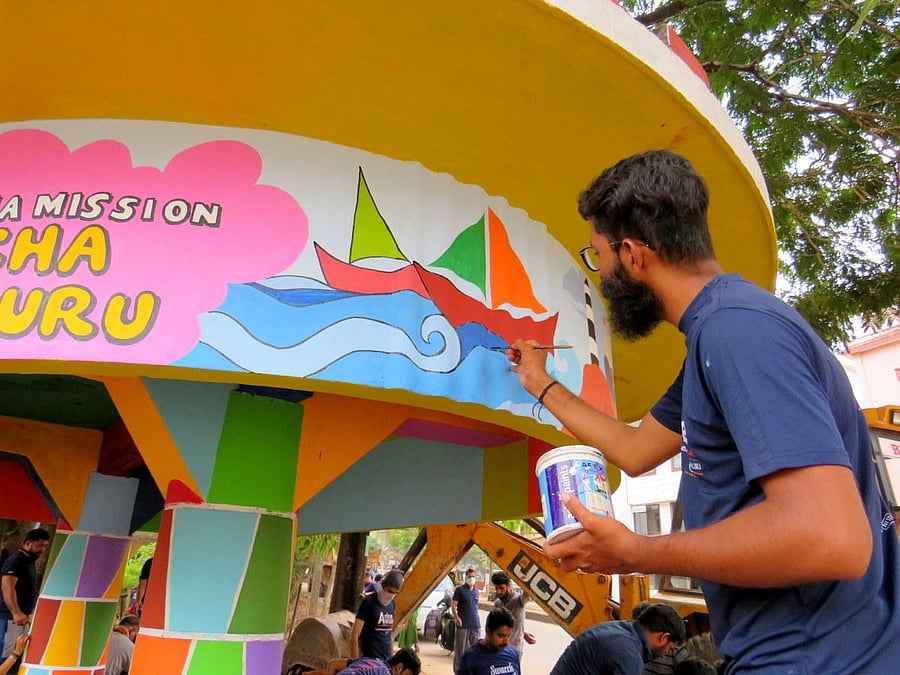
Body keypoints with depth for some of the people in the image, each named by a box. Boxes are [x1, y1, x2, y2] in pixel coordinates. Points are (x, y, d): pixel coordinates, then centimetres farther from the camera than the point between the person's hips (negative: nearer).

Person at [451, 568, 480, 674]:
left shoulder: (476, 591, 13)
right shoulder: (459, 589, -5)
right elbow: (453, 605, -9)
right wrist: (456, 617, -23)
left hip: (476, 624, 5)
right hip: (463, 624, -5)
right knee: (460, 649, 2)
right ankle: (458, 670, 13)